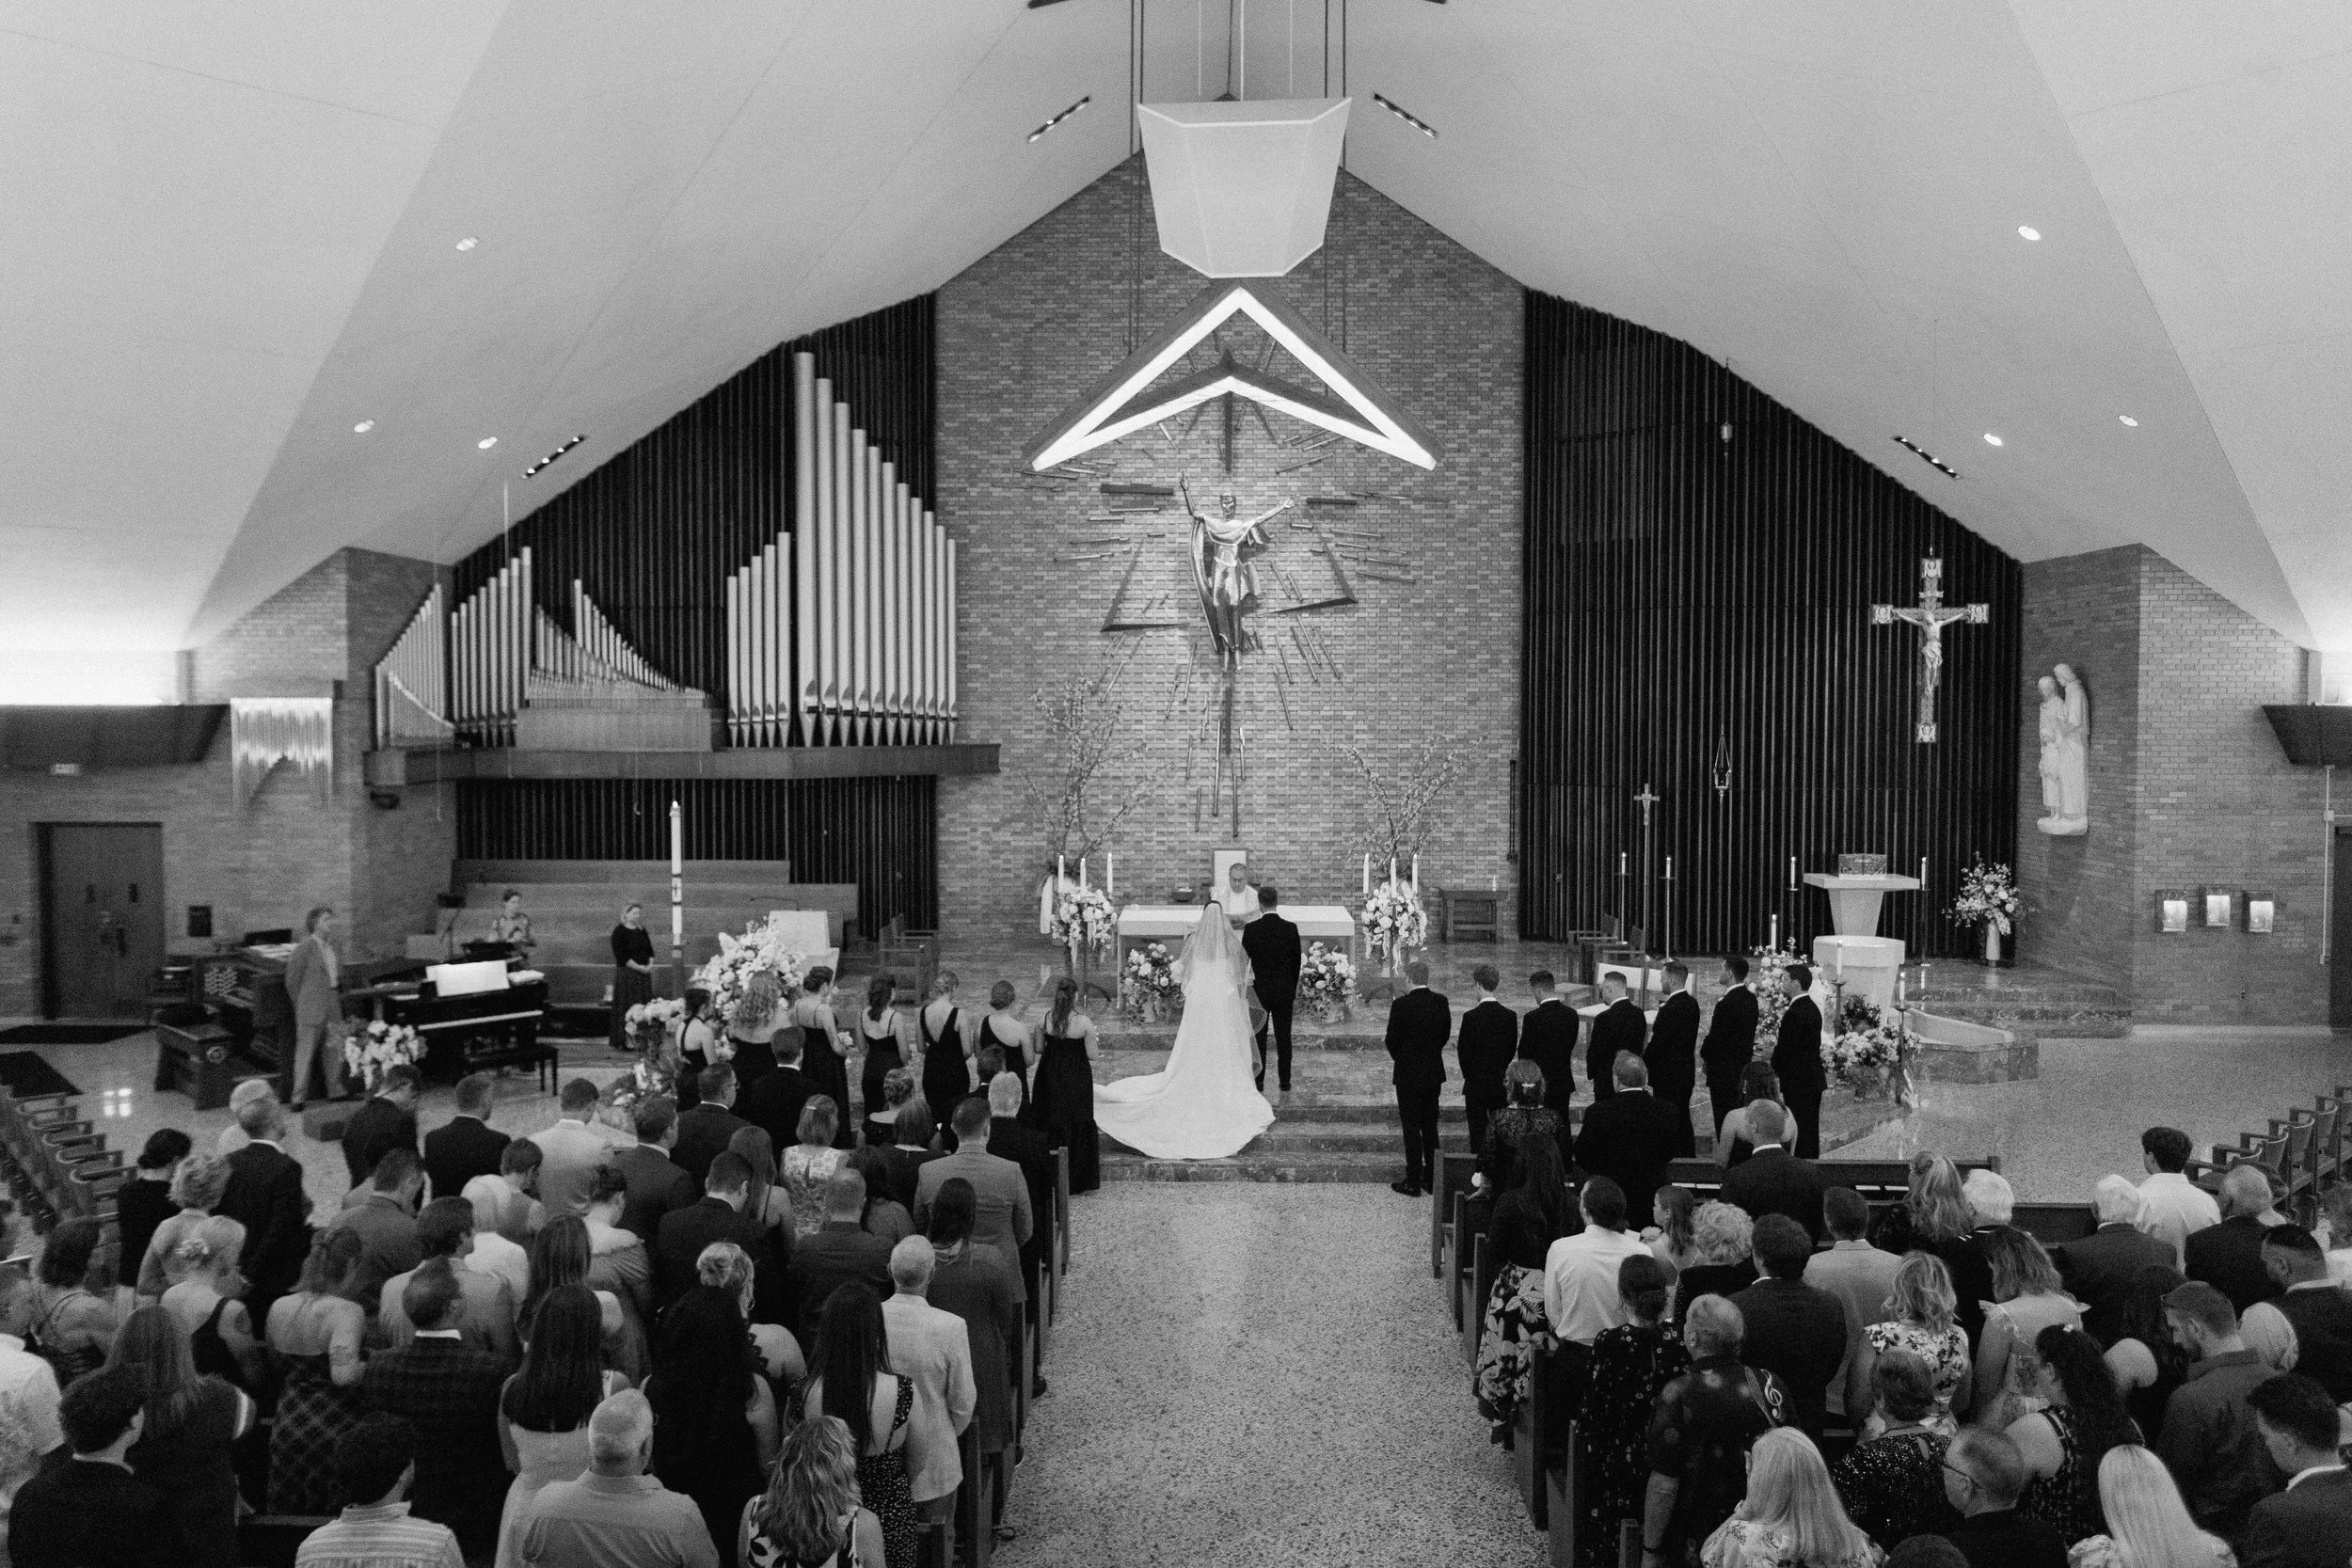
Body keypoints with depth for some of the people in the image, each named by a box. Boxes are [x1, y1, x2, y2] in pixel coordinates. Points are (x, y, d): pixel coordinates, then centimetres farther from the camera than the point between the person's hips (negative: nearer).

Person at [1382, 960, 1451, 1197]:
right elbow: (1445, 1034, 6)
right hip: (1435, 1074, 5)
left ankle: (1413, 1182, 7)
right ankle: (1431, 1179, 22)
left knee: (1412, 1129, 3)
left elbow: (1392, 1041, -11)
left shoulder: (1401, 1005, -17)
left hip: (1408, 1074, -5)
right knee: (1430, 1127, 15)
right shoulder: (1441, 1002, -2)